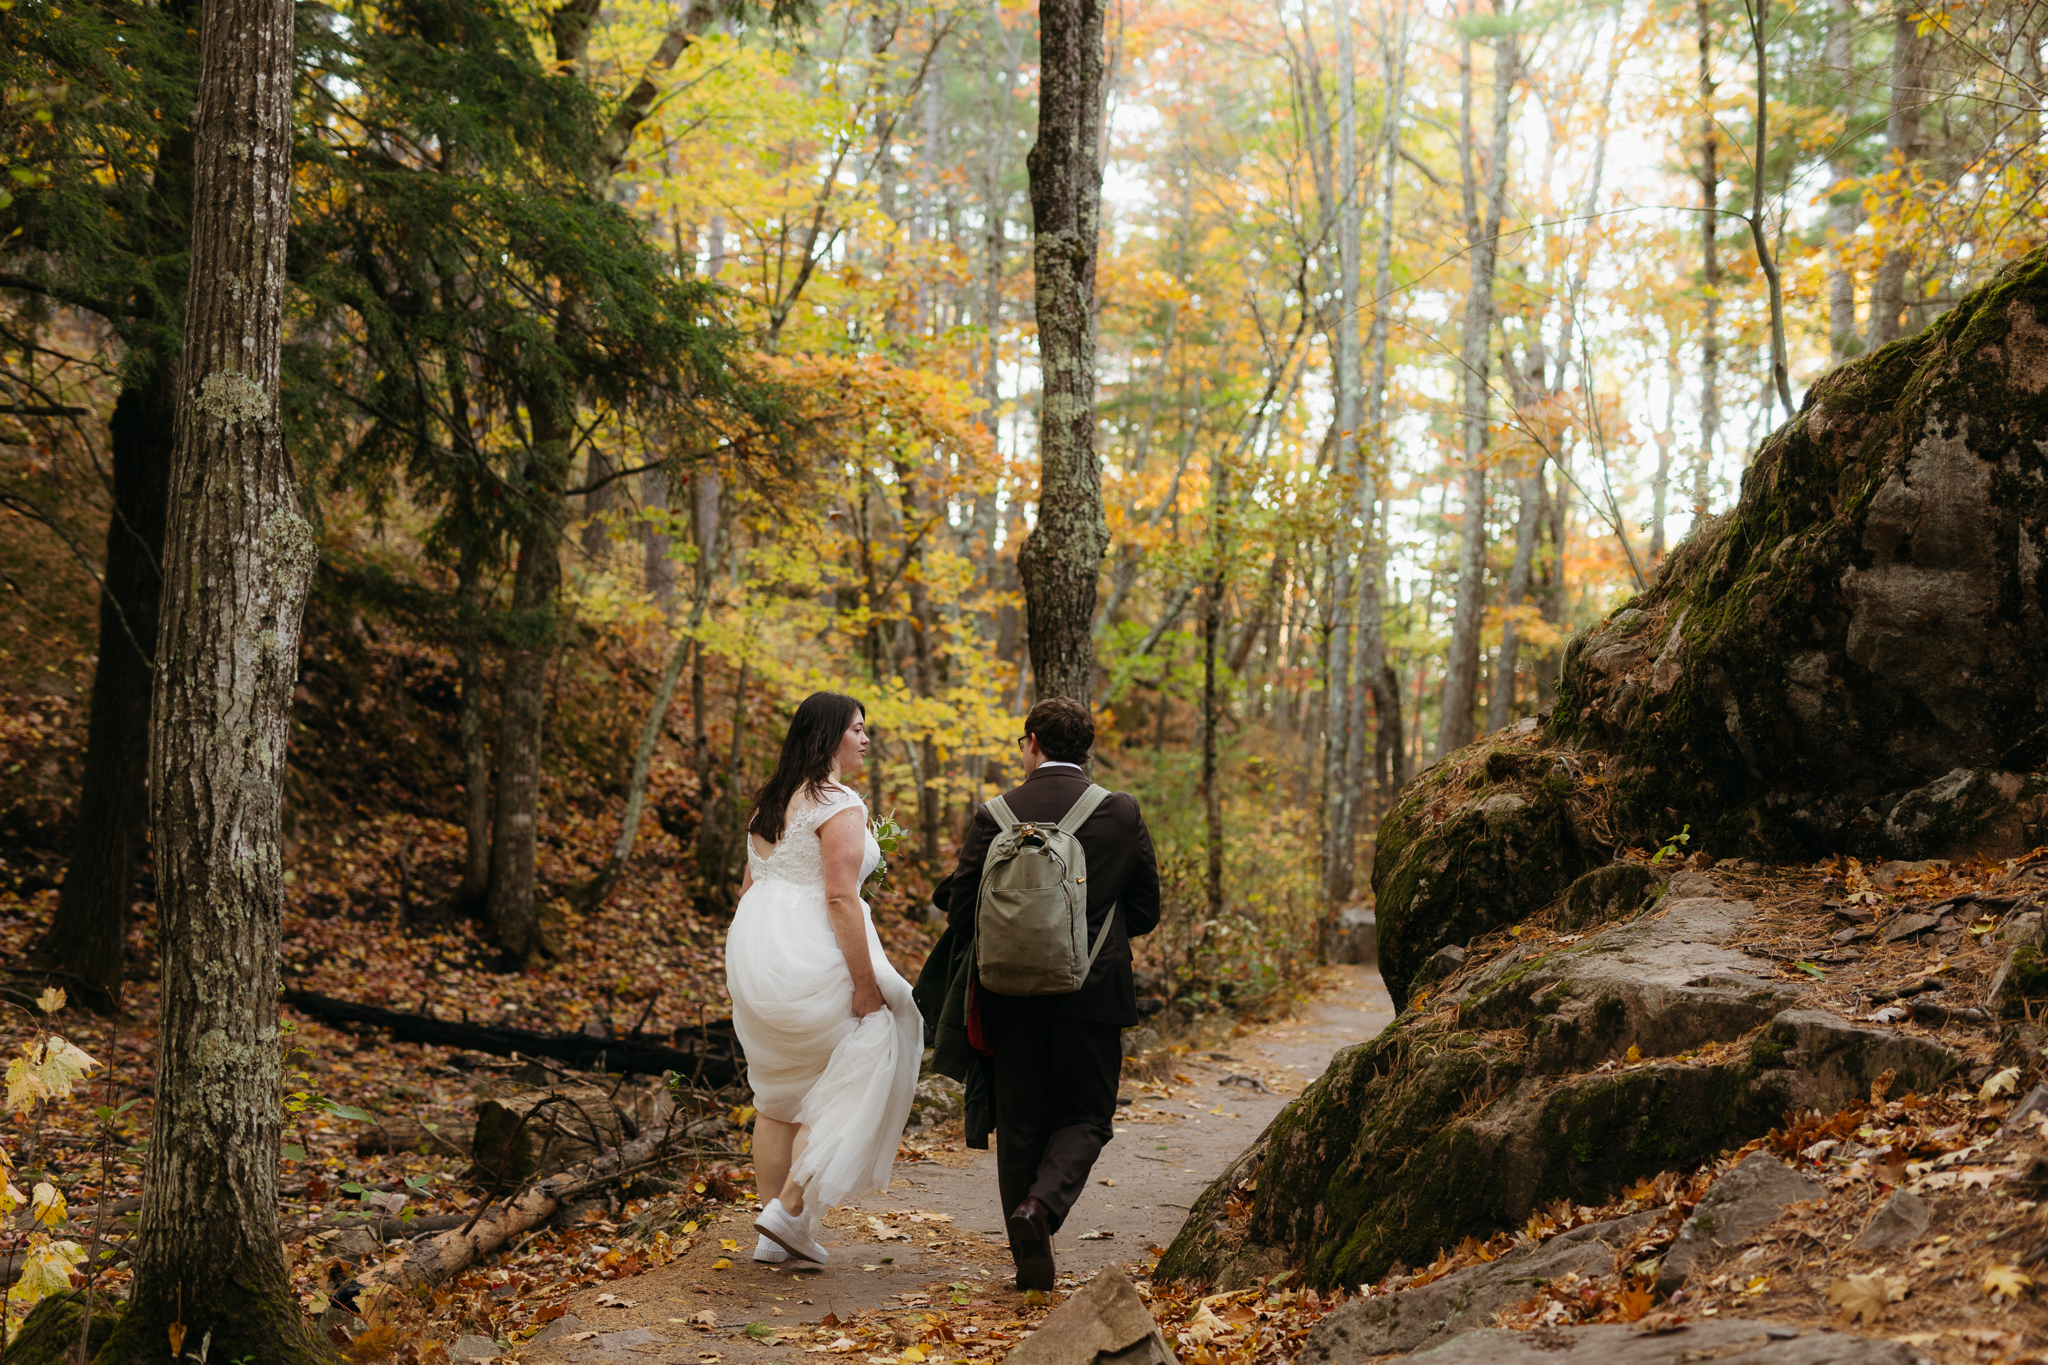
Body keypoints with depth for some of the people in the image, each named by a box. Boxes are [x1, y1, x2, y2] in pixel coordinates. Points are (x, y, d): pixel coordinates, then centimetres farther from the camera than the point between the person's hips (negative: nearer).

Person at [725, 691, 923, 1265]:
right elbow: (840, 898, -20)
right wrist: (866, 983, -19)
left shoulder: (771, 802, 15)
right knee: (845, 1081, 5)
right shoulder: (839, 804, -12)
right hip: (810, 954, -9)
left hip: (754, 945, 9)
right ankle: (791, 1209, -1)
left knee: (778, 1095, 15)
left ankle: (773, 1235, 18)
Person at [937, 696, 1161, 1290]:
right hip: (1094, 994, -1)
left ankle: (1030, 1261, 14)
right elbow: (1146, 911, 4)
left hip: (1014, 996, 1)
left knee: (1020, 1125, 12)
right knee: (1086, 1117, 12)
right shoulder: (1123, 813, -3)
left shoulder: (996, 816, -5)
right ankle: (1041, 1207, -14)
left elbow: (960, 912, -5)